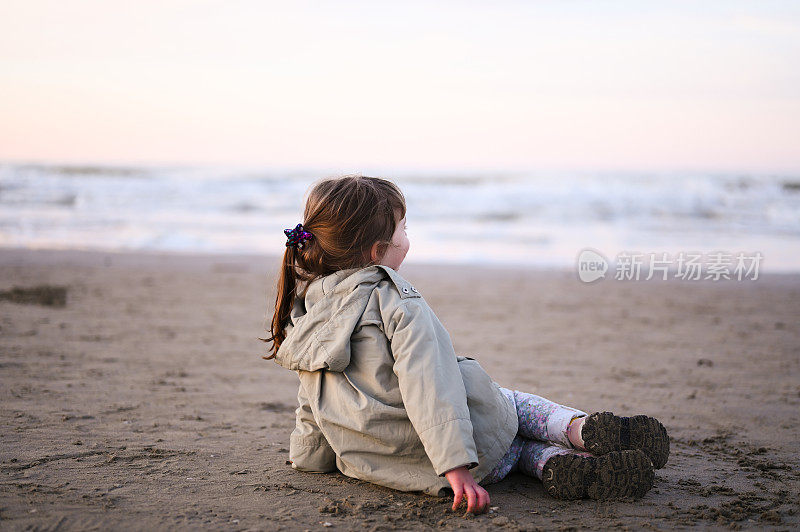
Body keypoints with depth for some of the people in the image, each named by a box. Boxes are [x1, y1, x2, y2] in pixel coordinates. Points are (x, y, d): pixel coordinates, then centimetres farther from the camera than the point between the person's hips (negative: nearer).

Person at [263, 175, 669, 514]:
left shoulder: (304, 311, 10)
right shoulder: (398, 302, -12)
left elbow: (310, 408, 19)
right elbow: (427, 387, -23)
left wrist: (310, 455, 34)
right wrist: (456, 467, -28)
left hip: (377, 466, 6)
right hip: (436, 449, -6)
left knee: (516, 443, 23)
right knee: (513, 405, 25)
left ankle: (558, 462, -6)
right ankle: (582, 429, 2)